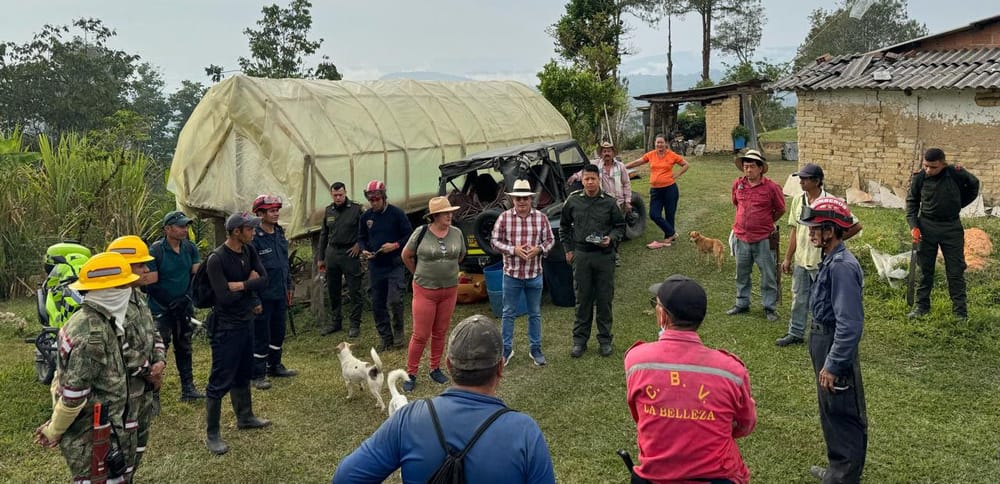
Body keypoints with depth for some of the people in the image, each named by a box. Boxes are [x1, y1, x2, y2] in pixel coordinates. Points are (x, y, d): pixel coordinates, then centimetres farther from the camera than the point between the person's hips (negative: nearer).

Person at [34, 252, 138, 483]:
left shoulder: (86, 319, 5)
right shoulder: (93, 333, -26)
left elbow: (64, 373, 12)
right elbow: (73, 394, -23)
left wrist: (54, 425, 13)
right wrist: (53, 431, -8)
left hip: (98, 429, 9)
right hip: (91, 438, -9)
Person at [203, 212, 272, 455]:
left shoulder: (249, 250, 0)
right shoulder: (216, 259, -22)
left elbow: (263, 280, -7)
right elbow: (225, 298, -26)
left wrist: (239, 285, -22)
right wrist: (249, 284, -11)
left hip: (246, 321, 8)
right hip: (226, 327, -8)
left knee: (243, 374, 23)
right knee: (220, 382, -1)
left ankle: (245, 417, 40)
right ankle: (211, 434, 11)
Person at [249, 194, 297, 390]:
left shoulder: (280, 234, 8)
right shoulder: (254, 238, -17)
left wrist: (288, 287, 18)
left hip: (280, 294, 8)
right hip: (263, 296, -8)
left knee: (278, 332, 18)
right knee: (261, 335, 0)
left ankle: (274, 365, 34)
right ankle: (257, 374, 11)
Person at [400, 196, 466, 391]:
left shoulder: (457, 233, -1)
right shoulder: (421, 233, -11)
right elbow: (406, 256, 3)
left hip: (449, 290, 3)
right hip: (425, 290, -3)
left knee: (440, 333, 14)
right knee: (420, 335, -1)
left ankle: (435, 368, 29)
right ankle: (410, 374, 12)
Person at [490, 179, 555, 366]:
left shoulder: (541, 218, 0)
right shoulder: (504, 218, -5)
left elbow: (550, 240, 6)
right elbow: (495, 241, -3)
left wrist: (539, 249, -15)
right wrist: (513, 249, -17)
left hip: (535, 275, 2)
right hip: (511, 274, -1)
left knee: (535, 314, 12)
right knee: (508, 313, 8)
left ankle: (535, 349, 25)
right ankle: (506, 349, 21)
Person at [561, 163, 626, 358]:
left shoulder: (609, 202, -2)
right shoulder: (573, 201, 2)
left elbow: (620, 226, 8)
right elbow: (564, 226, 14)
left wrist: (610, 238, -11)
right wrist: (568, 249, 10)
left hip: (605, 256, -1)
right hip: (581, 256, 1)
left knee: (604, 299, 6)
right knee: (582, 299, 7)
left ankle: (605, 339, 18)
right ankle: (579, 339, 17)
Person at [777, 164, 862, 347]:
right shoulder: (798, 200, 3)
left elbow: (856, 226, -9)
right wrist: (788, 258, 10)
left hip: (822, 261, -5)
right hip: (801, 260, 5)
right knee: (799, 299, 14)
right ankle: (796, 333, 27)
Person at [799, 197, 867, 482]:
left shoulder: (842, 266, -25)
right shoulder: (832, 260, 5)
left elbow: (850, 325, -27)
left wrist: (833, 365, -24)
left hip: (836, 348, -10)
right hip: (823, 342, 10)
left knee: (844, 415, 5)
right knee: (831, 411, 22)